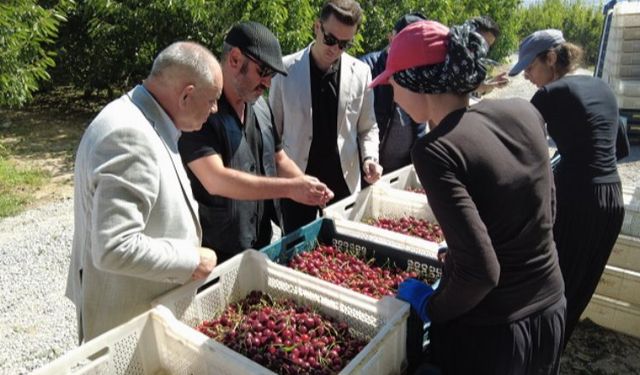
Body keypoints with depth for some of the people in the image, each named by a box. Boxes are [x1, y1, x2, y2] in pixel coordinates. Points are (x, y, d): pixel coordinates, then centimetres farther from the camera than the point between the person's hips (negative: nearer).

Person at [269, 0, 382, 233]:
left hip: (344, 180, 1)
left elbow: (367, 127, 7)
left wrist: (369, 158, -11)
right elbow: (273, 128, 2)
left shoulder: (361, 72, -2)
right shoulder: (286, 69, -6)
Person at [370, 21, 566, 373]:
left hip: (484, 332, -6)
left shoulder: (436, 151, -25)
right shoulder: (525, 112, -6)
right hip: (550, 311, 6)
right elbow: (545, 210, 7)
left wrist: (431, 307, -9)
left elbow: (480, 271, -28)